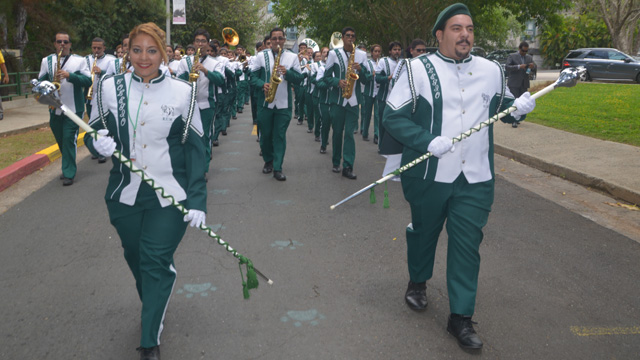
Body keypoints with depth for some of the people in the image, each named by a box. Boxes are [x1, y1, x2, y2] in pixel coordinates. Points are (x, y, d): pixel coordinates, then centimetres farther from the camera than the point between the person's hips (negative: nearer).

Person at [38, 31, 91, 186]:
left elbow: (88, 80, -8)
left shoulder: (79, 60, 2)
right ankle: (69, 166, 31)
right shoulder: (47, 60, 11)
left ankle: (69, 173, -4)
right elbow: (40, 81, 10)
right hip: (55, 108, 4)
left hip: (74, 108, -4)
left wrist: (70, 76, -21)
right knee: (60, 140, 13)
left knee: (69, 139, -9)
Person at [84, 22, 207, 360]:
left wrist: (197, 200, -9)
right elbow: (93, 133, 9)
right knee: (136, 258, 17)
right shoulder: (110, 87, 0)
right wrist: (97, 142, -17)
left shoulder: (182, 92, -4)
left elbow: (195, 148, -3)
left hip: (169, 198, -3)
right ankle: (154, 310, 45)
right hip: (124, 195, 3)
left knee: (157, 263, -4)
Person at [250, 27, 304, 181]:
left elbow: (299, 79, 2)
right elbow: (253, 76, 3)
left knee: (280, 136, -1)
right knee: (265, 135, 9)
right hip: (265, 103, 1)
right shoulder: (261, 56, 4)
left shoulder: (292, 57, 5)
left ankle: (277, 168, 3)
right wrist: (262, 85, -15)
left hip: (284, 104, -1)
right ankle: (268, 161, 31)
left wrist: (287, 73, -17)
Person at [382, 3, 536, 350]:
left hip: (475, 178, 2)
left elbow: (500, 106, 23)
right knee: (424, 232, 17)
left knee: (467, 244, 1)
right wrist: (427, 141, -23)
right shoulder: (418, 69, -6)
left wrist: (517, 107, -1)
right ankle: (418, 282, 46)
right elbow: (393, 116, -9)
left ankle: (461, 316, 12)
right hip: (429, 175, -2)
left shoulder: (491, 70, 7)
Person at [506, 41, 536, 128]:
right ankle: (514, 120, -10)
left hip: (524, 84, 5)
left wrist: (532, 66, -17)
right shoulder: (512, 56, -2)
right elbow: (507, 67, -13)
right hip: (514, 83, -5)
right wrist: (518, 67, -25)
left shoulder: (529, 57, 12)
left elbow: (534, 68, 8)